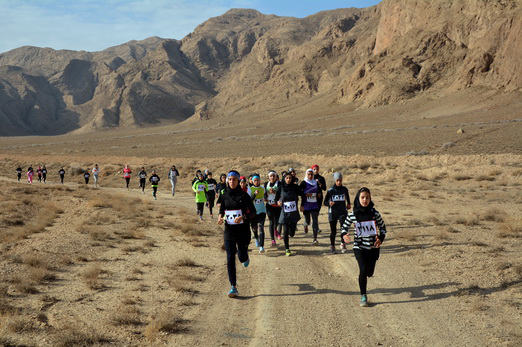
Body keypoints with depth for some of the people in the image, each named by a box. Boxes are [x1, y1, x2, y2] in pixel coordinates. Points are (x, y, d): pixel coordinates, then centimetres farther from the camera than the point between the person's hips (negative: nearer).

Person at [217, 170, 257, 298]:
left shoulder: (243, 195, -6)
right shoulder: (225, 195, 4)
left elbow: (253, 212, -5)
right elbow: (222, 209, 17)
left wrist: (243, 217, -22)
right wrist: (220, 217, -5)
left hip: (243, 230, -2)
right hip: (229, 230, 2)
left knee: (242, 257, 6)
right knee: (230, 259, -7)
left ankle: (245, 257, 46)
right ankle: (233, 287, -4)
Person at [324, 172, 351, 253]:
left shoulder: (344, 189, 0)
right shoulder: (330, 191, -6)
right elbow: (325, 202, -2)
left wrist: (348, 204, 18)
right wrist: (329, 203, -21)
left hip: (343, 212, 1)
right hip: (333, 213, -1)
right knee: (333, 231, 7)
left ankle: (343, 244, -9)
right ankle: (332, 246, 25)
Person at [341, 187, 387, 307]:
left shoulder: (375, 213, -7)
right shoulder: (352, 215, -8)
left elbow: (383, 227, 7)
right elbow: (345, 226, 6)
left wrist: (380, 239, -9)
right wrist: (344, 235, -15)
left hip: (373, 247, 2)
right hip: (359, 247, -2)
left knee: (369, 272, 11)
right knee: (363, 269, -19)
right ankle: (363, 296, -4)